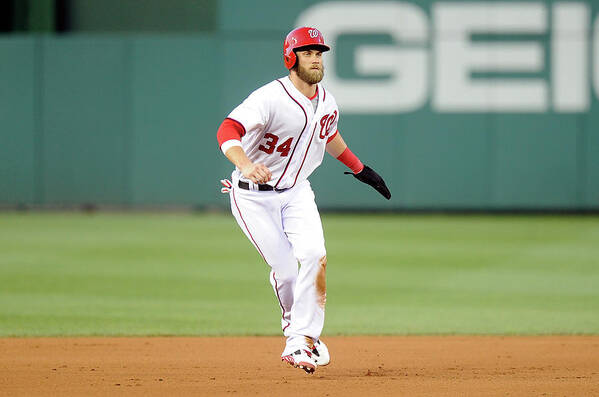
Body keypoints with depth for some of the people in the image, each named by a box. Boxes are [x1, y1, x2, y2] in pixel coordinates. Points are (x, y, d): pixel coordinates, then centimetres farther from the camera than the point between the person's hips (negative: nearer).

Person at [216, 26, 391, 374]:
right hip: (253, 197, -5)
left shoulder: (327, 103, 0)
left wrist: (359, 168, 26)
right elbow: (228, 131, -38)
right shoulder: (270, 98, -24)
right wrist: (246, 166, -56)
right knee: (285, 270, -8)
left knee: (314, 256, -18)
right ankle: (298, 328, 21)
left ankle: (301, 340, -13)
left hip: (296, 192, 5)